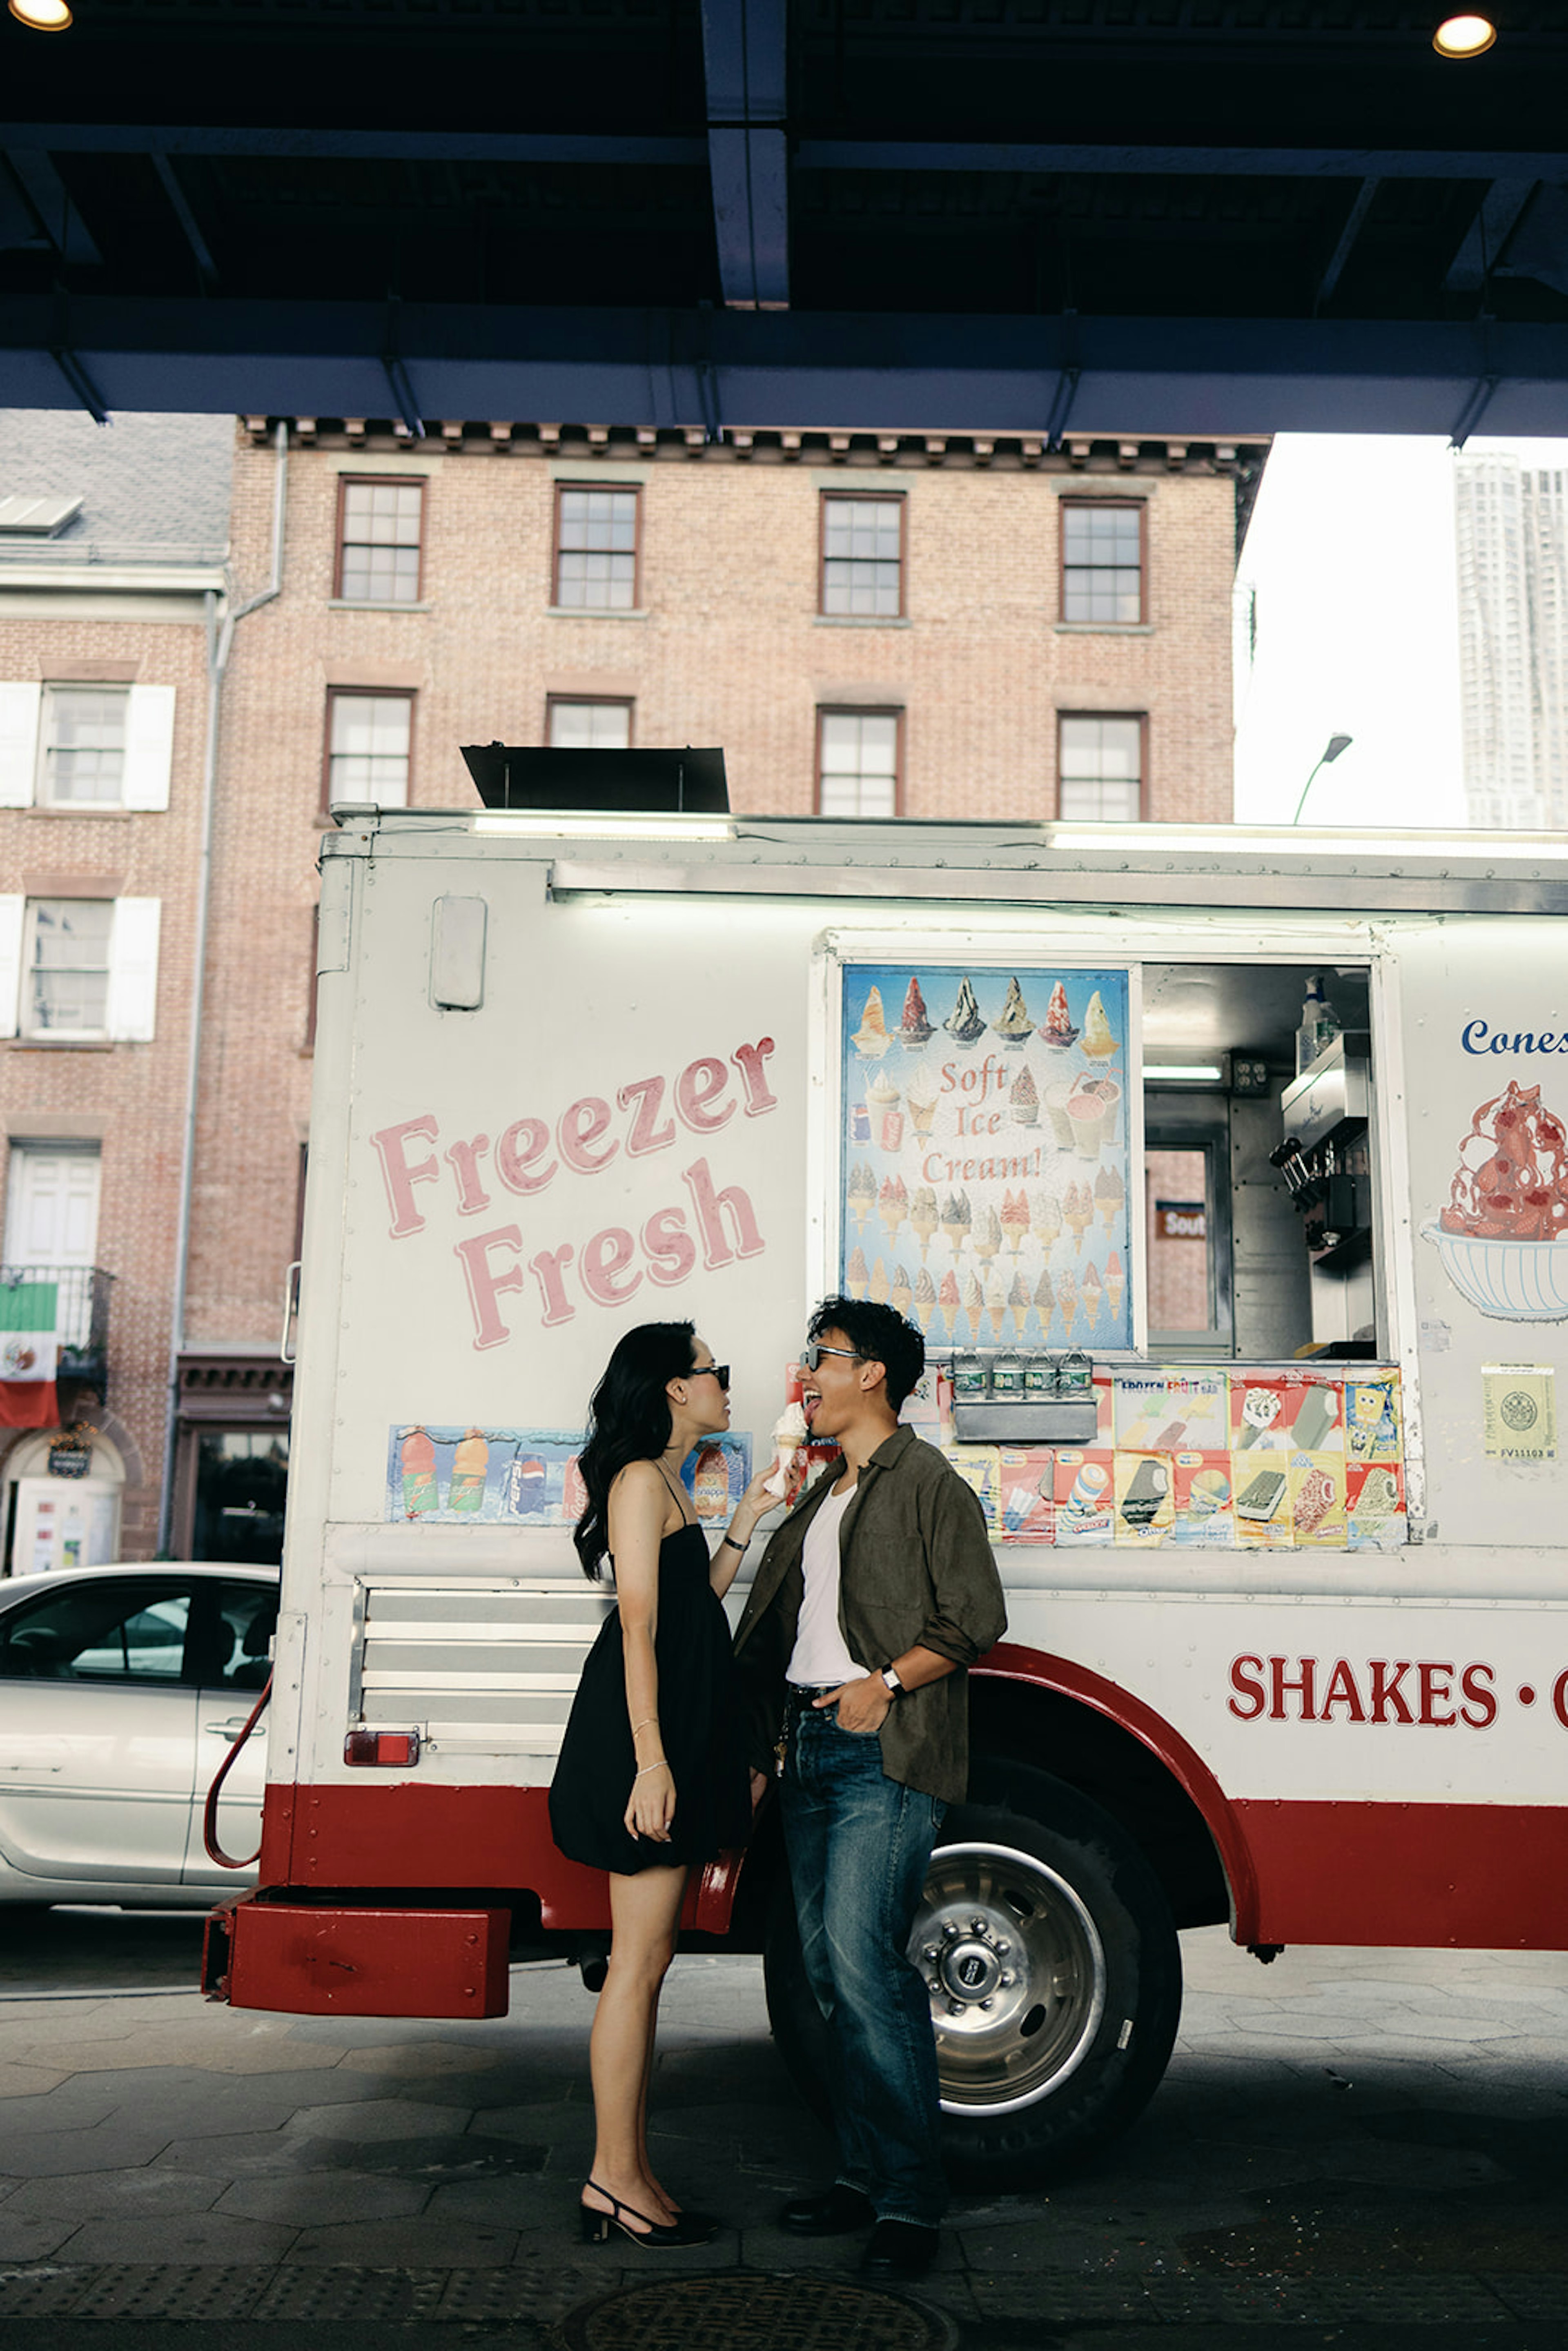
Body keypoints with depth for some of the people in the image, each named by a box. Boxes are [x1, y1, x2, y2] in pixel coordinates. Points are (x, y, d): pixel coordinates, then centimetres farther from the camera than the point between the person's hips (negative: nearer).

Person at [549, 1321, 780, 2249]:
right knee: (640, 1960, -5)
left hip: (675, 1736, 10)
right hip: (645, 1738, -10)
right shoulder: (641, 1479, -11)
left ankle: (629, 2173, 18)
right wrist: (651, 1760, -22)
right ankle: (615, 2180, 3)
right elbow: (638, 1626, -18)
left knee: (650, 1959, 12)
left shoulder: (667, 1484, 20)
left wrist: (745, 1526, 19)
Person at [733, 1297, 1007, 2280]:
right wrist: (767, 1747, 17)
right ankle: (864, 2173, 17)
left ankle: (913, 2197, -6)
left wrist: (884, 1684, -18)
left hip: (885, 1752, -8)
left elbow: (975, 1617, -9)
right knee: (830, 1966, 8)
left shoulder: (929, 1482, -3)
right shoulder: (822, 1498, 21)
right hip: (812, 1745, 8)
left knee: (863, 1955, -15)